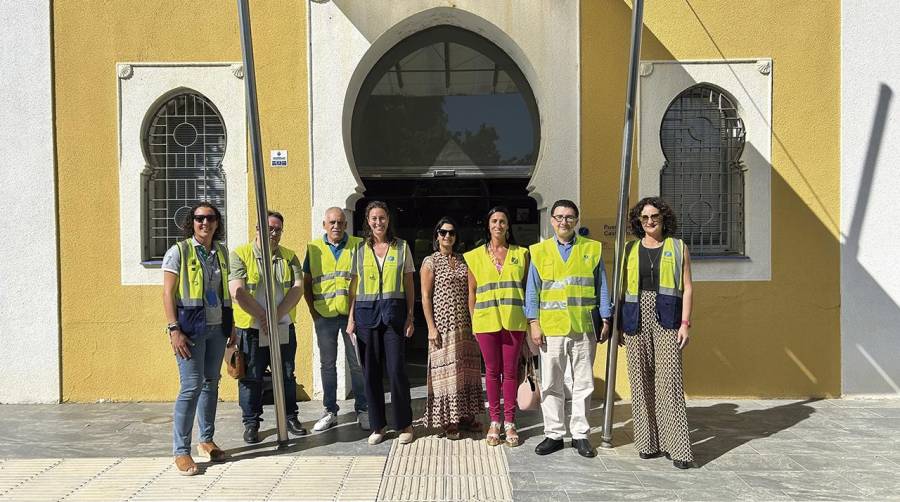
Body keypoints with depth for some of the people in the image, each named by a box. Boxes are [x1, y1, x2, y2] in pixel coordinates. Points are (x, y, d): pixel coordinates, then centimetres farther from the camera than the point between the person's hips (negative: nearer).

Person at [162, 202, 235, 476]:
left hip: (217, 328, 6)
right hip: (191, 328, -6)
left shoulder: (221, 252, 11)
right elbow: (168, 293, -8)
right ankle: (181, 451, 0)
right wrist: (174, 330, -16)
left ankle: (206, 440, 24)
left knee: (211, 383, 11)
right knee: (192, 386, -9)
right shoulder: (179, 251, -5)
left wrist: (230, 326, 15)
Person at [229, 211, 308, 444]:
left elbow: (298, 288, -1)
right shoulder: (241, 254, -3)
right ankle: (251, 423, 17)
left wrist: (276, 315, -13)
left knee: (287, 375, 11)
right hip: (251, 329, -3)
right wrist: (262, 317, -15)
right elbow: (237, 292, -12)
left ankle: (290, 416, 25)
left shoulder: (289, 257, 9)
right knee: (250, 378, 4)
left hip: (284, 328, 3)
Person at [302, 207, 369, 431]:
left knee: (357, 364, 3)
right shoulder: (313, 248, 7)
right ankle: (330, 411, 19)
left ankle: (362, 410, 14)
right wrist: (313, 312, 2)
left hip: (352, 314, -2)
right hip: (324, 315, 2)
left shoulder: (358, 246, 2)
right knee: (327, 364, 9)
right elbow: (306, 283, 11)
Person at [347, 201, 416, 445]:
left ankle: (405, 424, 11)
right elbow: (354, 285, 9)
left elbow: (409, 285, 6)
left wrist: (410, 317, 0)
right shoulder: (360, 249, 9)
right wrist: (351, 318, 2)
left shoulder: (401, 247, 5)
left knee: (396, 369, -5)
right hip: (366, 312, 2)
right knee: (370, 370, 5)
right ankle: (378, 425, 17)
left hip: (393, 312, -2)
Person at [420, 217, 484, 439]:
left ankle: (466, 414, 19)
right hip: (443, 325, -5)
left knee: (467, 369, 8)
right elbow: (426, 297, -6)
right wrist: (431, 327, -12)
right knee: (446, 370, -2)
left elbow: (471, 293, 12)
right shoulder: (430, 262, -2)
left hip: (465, 325, 5)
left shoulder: (464, 261, 11)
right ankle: (448, 421, 6)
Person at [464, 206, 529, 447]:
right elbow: (472, 291, 8)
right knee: (492, 371, 6)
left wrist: (529, 319, 1)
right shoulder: (476, 256, 7)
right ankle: (495, 421, 16)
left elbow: (527, 287, 8)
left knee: (510, 371, 3)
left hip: (514, 321, 0)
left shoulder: (521, 254, 7)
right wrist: (473, 321, 3)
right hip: (486, 320, 0)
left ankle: (509, 422, 12)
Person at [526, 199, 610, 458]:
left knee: (583, 383, 6)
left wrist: (605, 321, 3)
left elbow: (601, 288, 8)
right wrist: (534, 324, -2)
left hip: (584, 328, 0)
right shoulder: (539, 251, 7)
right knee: (551, 385, 4)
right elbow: (532, 291, 6)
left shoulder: (592, 249, 7)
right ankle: (554, 434, 15)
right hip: (551, 328, 0)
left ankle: (580, 434, 16)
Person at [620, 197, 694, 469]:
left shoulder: (678, 248, 8)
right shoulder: (630, 249, 13)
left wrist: (685, 323, -5)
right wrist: (618, 324, 9)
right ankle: (648, 442, 14)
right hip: (636, 320, 3)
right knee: (640, 380, 4)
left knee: (669, 379, -9)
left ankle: (677, 447, -6)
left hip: (667, 320, -2)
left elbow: (687, 288, 5)